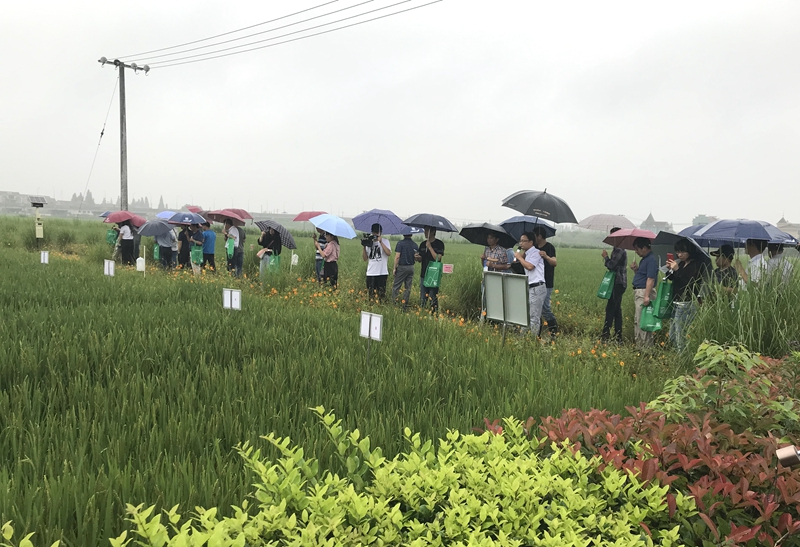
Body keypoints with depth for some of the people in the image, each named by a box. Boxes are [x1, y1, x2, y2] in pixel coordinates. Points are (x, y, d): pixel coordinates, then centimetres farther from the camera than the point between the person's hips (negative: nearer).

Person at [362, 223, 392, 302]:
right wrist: (363, 247, -6)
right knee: (371, 294, 5)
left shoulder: (385, 241, 2)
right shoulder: (368, 242, 9)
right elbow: (365, 258, 7)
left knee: (381, 294, 0)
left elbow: (389, 253, -16)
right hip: (371, 273, 3)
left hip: (382, 272, -2)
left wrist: (380, 242, -17)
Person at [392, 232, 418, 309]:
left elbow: (397, 257, -13)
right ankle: (405, 305, 11)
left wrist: (394, 268, -8)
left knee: (396, 286, 3)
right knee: (408, 288, 9)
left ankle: (393, 302, 0)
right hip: (411, 268, 4)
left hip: (402, 267, -4)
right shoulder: (415, 245, 5)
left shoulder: (400, 243, -9)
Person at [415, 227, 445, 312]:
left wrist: (429, 247, -17)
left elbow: (438, 258, -17)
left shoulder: (439, 244, -5)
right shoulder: (423, 244, 12)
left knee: (433, 299, -4)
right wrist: (417, 258, -7)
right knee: (422, 299, 9)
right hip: (423, 275, 5)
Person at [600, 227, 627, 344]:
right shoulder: (617, 249, 17)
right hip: (617, 283, 11)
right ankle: (618, 337, 17)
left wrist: (606, 257, -4)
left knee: (610, 309, -10)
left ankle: (605, 335, -10)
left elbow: (611, 265, -20)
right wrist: (606, 258, 6)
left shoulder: (619, 250, -15)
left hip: (618, 284, -11)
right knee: (616, 310, 12)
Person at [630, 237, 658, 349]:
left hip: (644, 293, -11)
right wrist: (635, 269, 3)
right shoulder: (644, 259, 14)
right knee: (638, 320, 16)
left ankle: (645, 347, -1)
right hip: (638, 292, 11)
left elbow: (651, 279, -24)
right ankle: (638, 343, 24)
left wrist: (647, 296, -28)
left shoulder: (651, 260, -17)